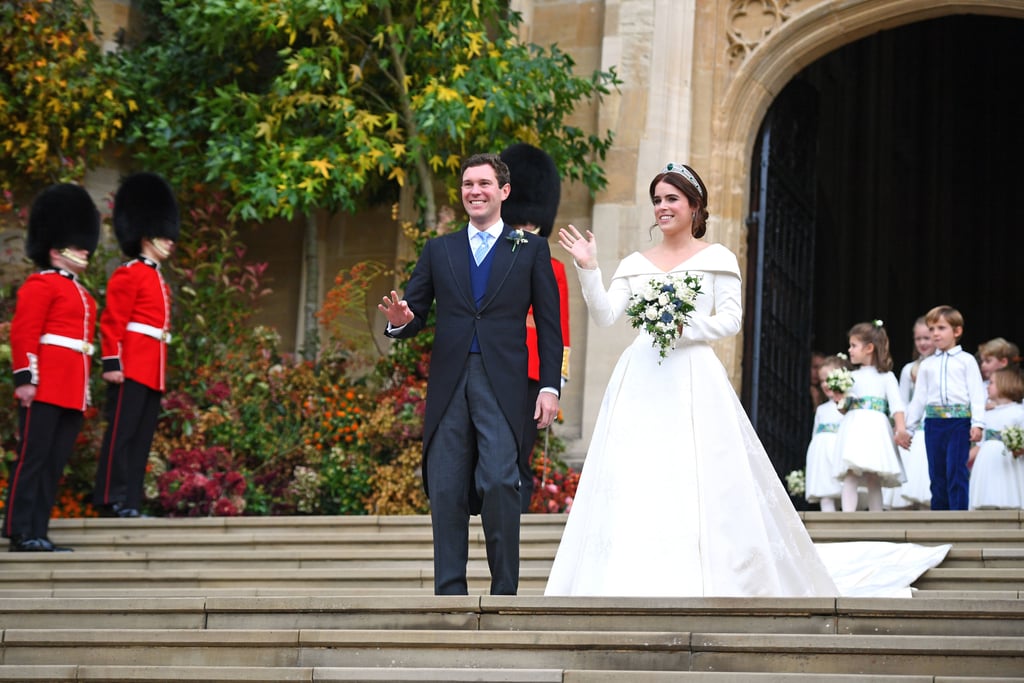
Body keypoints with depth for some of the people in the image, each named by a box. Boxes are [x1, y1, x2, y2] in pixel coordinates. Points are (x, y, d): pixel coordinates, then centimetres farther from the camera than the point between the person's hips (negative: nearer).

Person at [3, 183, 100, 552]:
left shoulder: (80, 293, 22)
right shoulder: (41, 284, -5)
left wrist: (85, 388, 22)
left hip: (72, 393, 9)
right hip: (45, 388, -9)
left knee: (55, 463, 7)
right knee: (33, 458, -7)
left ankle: (39, 532, 9)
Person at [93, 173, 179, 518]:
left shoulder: (158, 280, 21)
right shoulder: (129, 275, -6)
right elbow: (112, 322, -12)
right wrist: (112, 363, -18)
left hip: (152, 370, 9)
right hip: (131, 367, -9)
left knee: (142, 438, 7)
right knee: (121, 432, -7)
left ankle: (131, 502, 8)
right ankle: (113, 499, -7)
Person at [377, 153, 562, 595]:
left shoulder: (530, 249, 9)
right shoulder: (438, 251, 15)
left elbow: (548, 323, 6)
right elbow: (414, 317, 12)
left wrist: (550, 386, -2)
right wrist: (401, 320, -12)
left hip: (502, 386, -3)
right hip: (448, 386, 3)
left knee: (499, 483, -15)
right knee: (446, 492, 1)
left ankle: (505, 592, -4)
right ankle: (449, 595, 7)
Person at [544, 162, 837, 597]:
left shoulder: (717, 259, 6)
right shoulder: (635, 264, 15)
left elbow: (731, 320, -1)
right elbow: (604, 317, 5)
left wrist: (686, 327, -15)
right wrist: (588, 269, -6)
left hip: (693, 380, -3)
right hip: (641, 380, 3)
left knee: (697, 480, -8)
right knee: (633, 479, -4)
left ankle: (706, 587, -3)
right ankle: (639, 585, 0)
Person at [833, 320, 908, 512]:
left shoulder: (885, 376, 8)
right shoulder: (852, 376, 19)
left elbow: (896, 403, -2)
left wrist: (901, 427, -15)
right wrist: (840, 401, -1)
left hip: (875, 428, -3)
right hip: (853, 428, 3)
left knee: (873, 479, -2)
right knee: (850, 475, -12)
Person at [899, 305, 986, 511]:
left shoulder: (966, 361, 5)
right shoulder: (926, 365, 15)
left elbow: (977, 394, -1)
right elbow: (919, 398, 16)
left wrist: (977, 423, -12)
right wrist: (908, 428, 12)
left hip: (959, 421, -4)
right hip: (933, 423, 4)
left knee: (956, 472, -10)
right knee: (937, 474, 6)